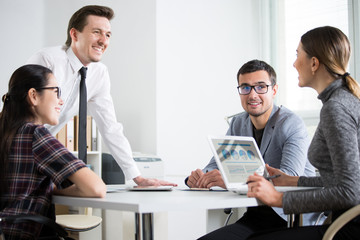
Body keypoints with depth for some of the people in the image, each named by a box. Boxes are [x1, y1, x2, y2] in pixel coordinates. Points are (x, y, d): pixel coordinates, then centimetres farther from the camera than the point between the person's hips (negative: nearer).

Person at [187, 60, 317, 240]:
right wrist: (200, 177, -16)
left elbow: (289, 178, -26)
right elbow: (216, 165, 10)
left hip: (294, 221, -5)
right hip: (254, 217, 6)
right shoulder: (238, 124, 11)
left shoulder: (292, 125, -11)